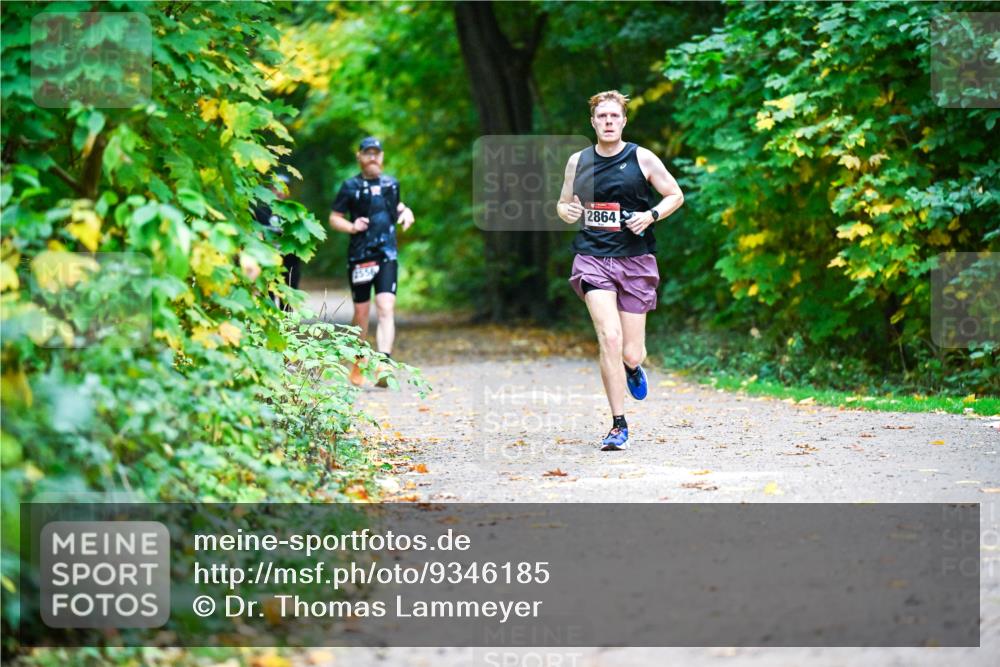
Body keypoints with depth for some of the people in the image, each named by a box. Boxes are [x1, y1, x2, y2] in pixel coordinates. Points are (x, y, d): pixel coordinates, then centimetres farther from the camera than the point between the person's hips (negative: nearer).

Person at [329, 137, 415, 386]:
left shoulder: (391, 184, 11)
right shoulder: (351, 186, 1)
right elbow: (334, 218, 3)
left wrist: (405, 212, 8)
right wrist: (351, 226, -16)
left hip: (387, 255, 1)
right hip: (360, 256, -1)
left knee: (386, 309, -14)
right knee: (361, 312, 7)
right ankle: (358, 364, 27)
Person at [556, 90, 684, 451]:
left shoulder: (642, 158, 1)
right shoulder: (578, 161, 8)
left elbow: (675, 195, 7)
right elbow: (563, 203, 19)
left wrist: (651, 215, -11)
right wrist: (566, 211, -5)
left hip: (635, 260, 0)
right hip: (592, 258, 1)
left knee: (631, 354, 1)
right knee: (610, 339, -17)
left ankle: (633, 367, 42)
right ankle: (618, 425, -8)